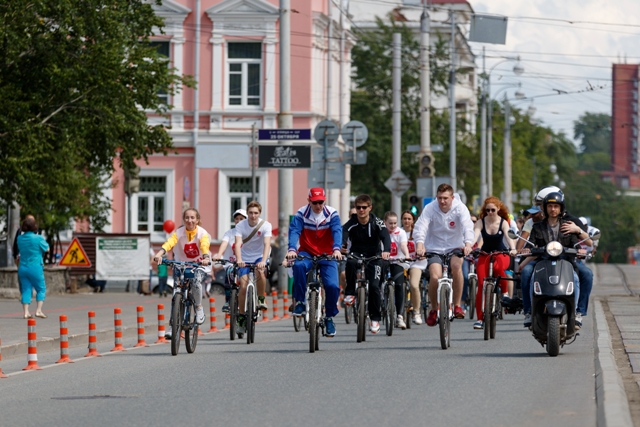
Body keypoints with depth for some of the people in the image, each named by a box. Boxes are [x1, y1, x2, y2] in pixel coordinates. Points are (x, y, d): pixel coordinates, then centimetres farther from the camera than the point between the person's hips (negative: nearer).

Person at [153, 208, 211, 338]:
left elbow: (205, 246, -32)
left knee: (196, 281, -33)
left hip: (200, 265, -2)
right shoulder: (178, 233, -11)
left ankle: (199, 308, -6)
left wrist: (206, 258, -53)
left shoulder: (202, 233, -13)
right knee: (176, 293, -12)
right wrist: (159, 254, -48)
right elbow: (169, 243, -29)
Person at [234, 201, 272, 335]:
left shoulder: (265, 225, -15)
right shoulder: (240, 225, -13)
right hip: (244, 259, 1)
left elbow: (267, 244, -27)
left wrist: (263, 261, -43)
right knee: (243, 286, -11)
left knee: (260, 272, -34)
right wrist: (238, 259, -43)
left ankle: (261, 299, -12)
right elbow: (238, 244, -25)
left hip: (259, 257, -1)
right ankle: (241, 317, 3)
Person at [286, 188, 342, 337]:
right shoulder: (301, 214, -6)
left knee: (332, 286, -17)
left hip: (327, 255, 1)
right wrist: (292, 249, -38)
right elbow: (294, 231, -19)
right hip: (307, 253, -1)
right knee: (299, 266, -36)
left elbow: (337, 231, -18)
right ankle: (300, 302, -22)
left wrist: (336, 249, -38)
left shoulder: (332, 214, -5)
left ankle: (329, 317, 7)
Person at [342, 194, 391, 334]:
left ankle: (375, 318, 0)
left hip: (373, 256, -1)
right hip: (356, 254, 1)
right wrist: (339, 247, -53)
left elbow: (385, 236, -28)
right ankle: (350, 293, -19)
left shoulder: (376, 223, -13)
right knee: (350, 262, -36)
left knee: (374, 286, -15)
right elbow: (343, 234, -30)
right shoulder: (351, 223, -12)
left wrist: (386, 251, -49)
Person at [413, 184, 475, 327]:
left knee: (456, 266, -32)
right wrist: (420, 244, -45)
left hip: (455, 247, 0)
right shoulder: (430, 209, -13)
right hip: (435, 249, 0)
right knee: (435, 277, -21)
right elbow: (420, 227, -25)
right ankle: (434, 309, 7)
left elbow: (468, 226, -27)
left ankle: (457, 306, -17)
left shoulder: (460, 208, -13)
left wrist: (468, 243, -46)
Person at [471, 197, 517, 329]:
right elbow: (474, 235, -22)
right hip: (485, 254, 2)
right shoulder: (481, 222, -7)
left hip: (501, 254, -2)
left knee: (497, 267, -38)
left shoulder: (503, 223, -9)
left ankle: (505, 291, -10)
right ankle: (480, 318, -7)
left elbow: (508, 236, -24)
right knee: (481, 284, -12)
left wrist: (513, 249, -45)